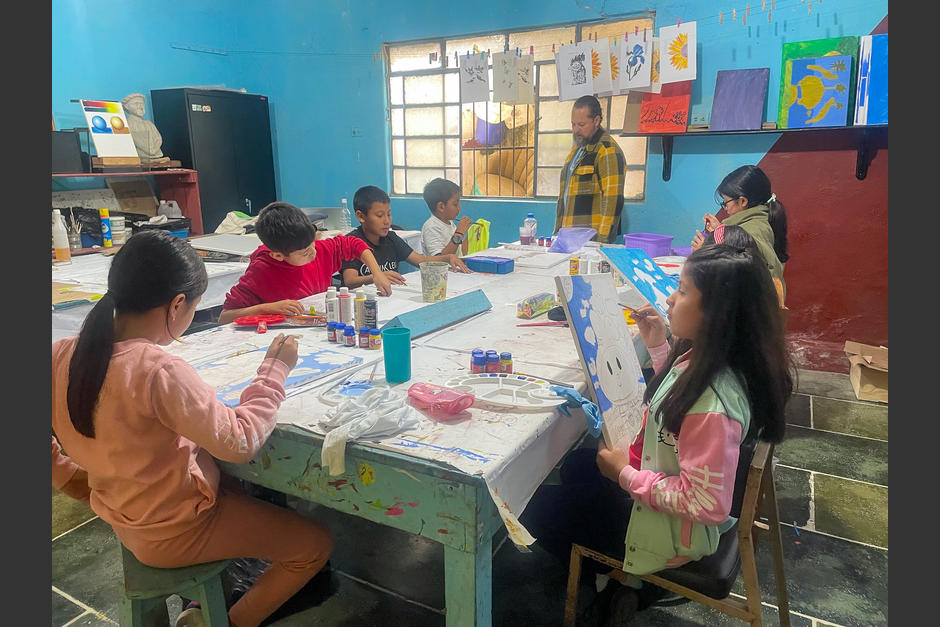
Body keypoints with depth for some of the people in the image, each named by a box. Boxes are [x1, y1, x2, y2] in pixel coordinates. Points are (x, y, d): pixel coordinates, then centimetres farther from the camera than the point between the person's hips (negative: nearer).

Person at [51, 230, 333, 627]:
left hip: (124, 519, 8)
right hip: (174, 531, -8)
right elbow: (240, 442, -26)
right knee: (316, 544, 5)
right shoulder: (159, 371, -32)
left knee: (248, 491, 31)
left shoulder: (63, 354, -8)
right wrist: (275, 370, -16)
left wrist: (89, 486, 15)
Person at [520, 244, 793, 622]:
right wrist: (657, 346, 1)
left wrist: (626, 475, -23)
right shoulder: (700, 358, -11)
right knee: (575, 466, 25)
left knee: (536, 509, 5)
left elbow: (706, 504, -32)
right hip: (657, 481, 9)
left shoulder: (713, 405, -38)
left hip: (669, 529, -8)